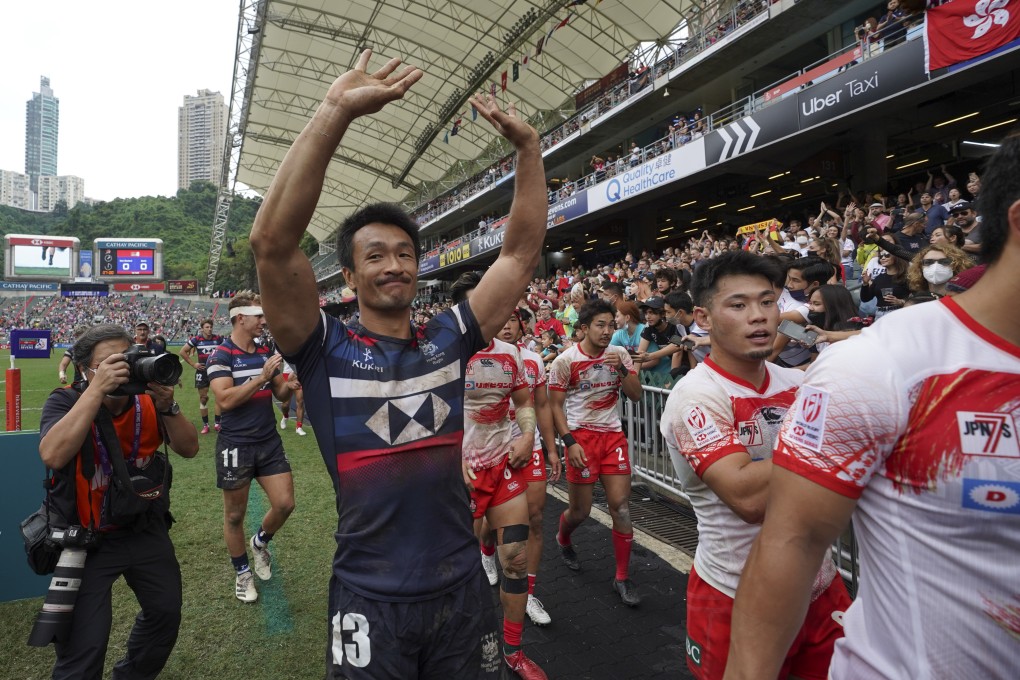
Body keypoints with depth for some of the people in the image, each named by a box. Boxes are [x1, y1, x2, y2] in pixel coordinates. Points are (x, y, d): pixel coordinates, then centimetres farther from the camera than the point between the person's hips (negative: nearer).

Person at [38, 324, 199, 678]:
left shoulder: (147, 402, -8)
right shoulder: (65, 401, -15)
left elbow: (189, 449, -13)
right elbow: (53, 456, -34)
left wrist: (167, 406, -29)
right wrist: (97, 390, -38)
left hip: (145, 530, 4)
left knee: (166, 614, 20)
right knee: (83, 648, -3)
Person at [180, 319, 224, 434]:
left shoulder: (218, 339, -3)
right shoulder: (196, 340, -5)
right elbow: (182, 352, 2)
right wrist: (193, 364, -2)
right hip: (202, 372, -1)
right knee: (203, 398, 5)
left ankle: (217, 423, 7)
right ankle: (205, 425, 14)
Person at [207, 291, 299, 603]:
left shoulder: (267, 351, 6)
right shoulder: (220, 355, -11)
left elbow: (279, 394, 9)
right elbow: (225, 400, -23)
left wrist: (290, 384, -12)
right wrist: (262, 377, -28)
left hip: (269, 442, 5)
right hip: (235, 445, -5)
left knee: (284, 504, 2)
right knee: (235, 514, 10)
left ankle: (260, 543, 34)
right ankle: (242, 573, 31)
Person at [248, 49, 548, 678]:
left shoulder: (448, 338, -2)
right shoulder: (327, 348, -10)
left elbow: (522, 251, -2)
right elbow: (273, 242, -24)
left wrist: (528, 144, -10)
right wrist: (336, 112, -29)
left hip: (463, 590, 3)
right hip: (370, 604, -2)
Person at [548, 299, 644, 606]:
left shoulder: (619, 354, 2)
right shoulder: (566, 361, -9)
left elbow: (636, 395, 0)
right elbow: (555, 405, -6)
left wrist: (621, 369, -16)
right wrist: (570, 442, -15)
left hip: (613, 434, 3)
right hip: (581, 436, -3)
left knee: (621, 506, -2)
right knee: (580, 510, 7)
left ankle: (622, 578, 14)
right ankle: (562, 539, 44)